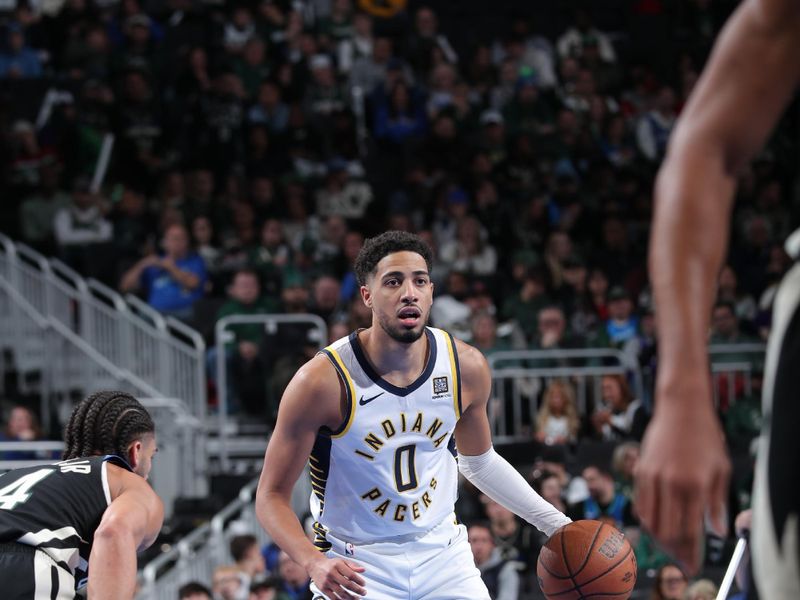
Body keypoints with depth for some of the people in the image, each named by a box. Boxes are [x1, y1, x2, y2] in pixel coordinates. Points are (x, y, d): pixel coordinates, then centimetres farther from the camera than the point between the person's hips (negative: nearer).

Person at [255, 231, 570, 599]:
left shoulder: (466, 367, -5)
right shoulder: (324, 381, -19)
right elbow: (272, 495, -14)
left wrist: (555, 524, 9)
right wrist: (314, 562, -30)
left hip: (441, 554, 4)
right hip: (357, 568, -4)